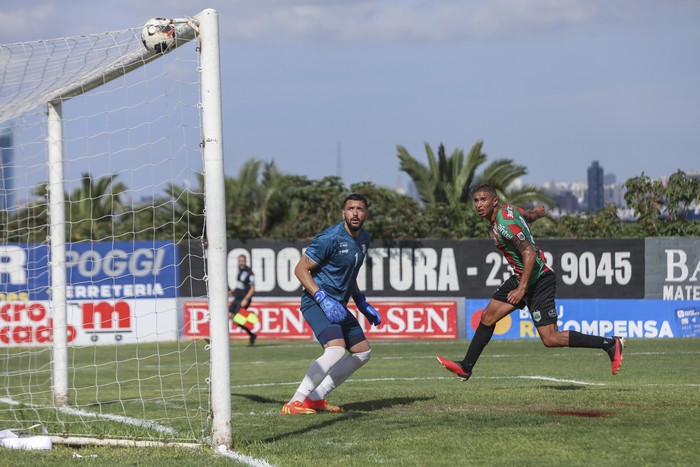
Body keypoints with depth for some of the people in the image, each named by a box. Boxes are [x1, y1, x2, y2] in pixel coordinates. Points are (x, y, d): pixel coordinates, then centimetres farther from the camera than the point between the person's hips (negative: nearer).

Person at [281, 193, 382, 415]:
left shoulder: (363, 238, 10)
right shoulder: (330, 238, -18)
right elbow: (301, 269, -16)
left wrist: (362, 303, 20)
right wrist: (323, 300, -24)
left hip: (338, 305, 10)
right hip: (316, 302, -10)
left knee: (363, 352, 12)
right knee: (336, 349, -28)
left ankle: (316, 398, 10)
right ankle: (295, 403, -28)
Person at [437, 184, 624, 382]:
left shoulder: (505, 224, -24)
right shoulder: (509, 209, 3)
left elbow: (530, 254, -28)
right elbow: (536, 212, 18)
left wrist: (521, 288, -30)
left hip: (538, 281, -10)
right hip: (521, 277, 10)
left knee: (550, 339, -11)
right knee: (488, 317, 10)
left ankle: (610, 344, -3)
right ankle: (465, 368, 19)